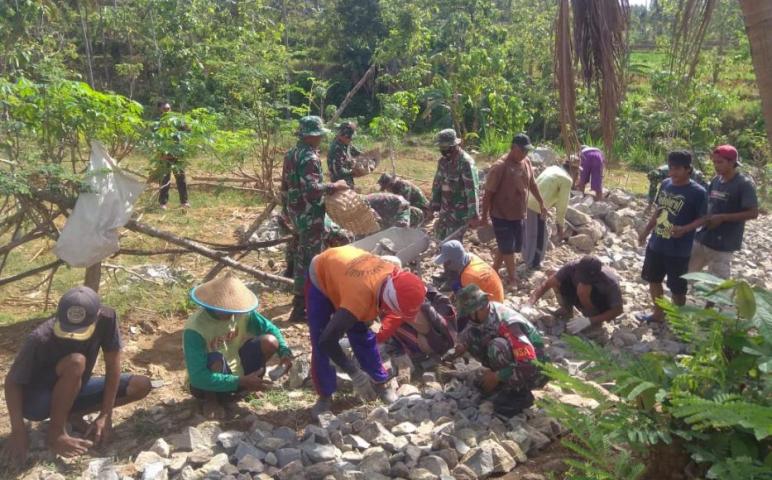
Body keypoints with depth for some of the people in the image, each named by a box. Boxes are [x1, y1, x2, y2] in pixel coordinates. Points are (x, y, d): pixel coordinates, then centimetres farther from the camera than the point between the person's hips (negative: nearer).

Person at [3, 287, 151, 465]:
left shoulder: (106, 318, -24)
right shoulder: (41, 339, -33)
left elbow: (112, 364, -16)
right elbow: (12, 381, -22)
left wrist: (105, 415, -17)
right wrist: (18, 431, -26)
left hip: (71, 393, 5)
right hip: (36, 401, -5)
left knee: (142, 385, -8)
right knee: (75, 362, -35)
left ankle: (71, 415, 1)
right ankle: (55, 433, -17)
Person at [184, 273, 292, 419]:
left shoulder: (242, 312, -15)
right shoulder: (195, 328, -30)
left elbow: (270, 329, -4)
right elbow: (198, 377, -34)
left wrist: (285, 351, -25)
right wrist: (241, 382, -37)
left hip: (236, 370, 4)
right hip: (207, 383, -4)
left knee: (270, 341, -18)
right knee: (215, 359, -38)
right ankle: (211, 399, -6)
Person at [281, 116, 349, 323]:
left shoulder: (291, 154, 10)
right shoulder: (310, 158, -20)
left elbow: (286, 185, 17)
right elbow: (312, 189, -29)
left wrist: (288, 209, 25)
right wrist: (334, 186, -18)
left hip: (296, 211, 10)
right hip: (310, 214, -10)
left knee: (303, 253, 22)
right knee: (310, 257, -3)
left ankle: (300, 294, 35)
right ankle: (300, 307, 1)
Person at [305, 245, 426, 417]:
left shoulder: (396, 276, -27)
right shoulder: (361, 297, -47)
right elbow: (327, 341, -43)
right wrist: (355, 373, -41)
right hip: (321, 276, -5)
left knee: (363, 337, 5)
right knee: (320, 342, -11)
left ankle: (380, 384, 20)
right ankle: (325, 397, 4)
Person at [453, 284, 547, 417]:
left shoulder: (508, 324, -34)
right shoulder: (485, 313, -11)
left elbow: (530, 366, -36)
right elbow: (468, 334, 9)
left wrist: (496, 377, -25)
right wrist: (463, 345, -14)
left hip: (535, 372, -8)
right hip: (515, 360, 8)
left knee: (497, 347, -35)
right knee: (469, 334, -6)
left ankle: (519, 393, -13)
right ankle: (504, 380, 6)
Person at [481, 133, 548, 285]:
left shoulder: (526, 163, 1)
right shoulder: (499, 166, -21)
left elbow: (532, 184, 16)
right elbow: (488, 193, -16)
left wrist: (541, 204, 20)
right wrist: (484, 216, -13)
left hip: (518, 215, 7)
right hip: (501, 215, -7)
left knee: (510, 247, 14)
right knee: (508, 248, 0)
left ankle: (493, 271, 30)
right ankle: (513, 279, 12)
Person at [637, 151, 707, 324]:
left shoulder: (697, 192, -15)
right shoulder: (665, 184, 3)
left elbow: (702, 219, -12)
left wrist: (684, 229, -27)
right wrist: (646, 230, 14)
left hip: (678, 249, -6)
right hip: (656, 244, 6)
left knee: (677, 288, 7)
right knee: (653, 279, 18)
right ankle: (658, 314, 36)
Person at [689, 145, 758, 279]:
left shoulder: (744, 184, -14)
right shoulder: (715, 180, 7)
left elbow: (753, 213, -17)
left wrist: (722, 218, -21)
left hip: (723, 243, -7)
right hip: (703, 237, 8)